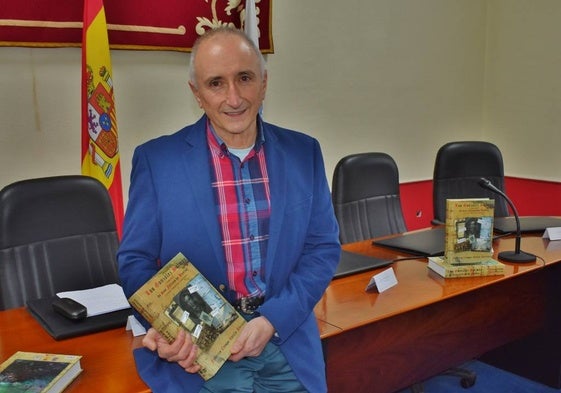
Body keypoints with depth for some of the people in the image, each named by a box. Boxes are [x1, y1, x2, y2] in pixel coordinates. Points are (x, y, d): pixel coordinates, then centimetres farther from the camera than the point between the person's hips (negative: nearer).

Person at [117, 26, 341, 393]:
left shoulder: (303, 152, 0)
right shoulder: (156, 159, -6)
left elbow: (324, 247, 0)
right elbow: (135, 260, -3)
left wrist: (272, 320, -13)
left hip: (288, 346, 2)